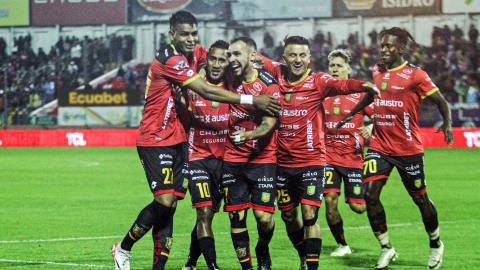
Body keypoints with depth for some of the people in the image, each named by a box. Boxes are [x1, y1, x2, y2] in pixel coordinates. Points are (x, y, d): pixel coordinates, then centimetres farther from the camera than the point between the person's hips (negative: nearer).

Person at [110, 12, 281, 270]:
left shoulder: (192, 54, 8)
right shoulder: (170, 60, -19)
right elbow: (207, 92, -23)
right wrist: (252, 100, -21)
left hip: (177, 140, 8)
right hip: (155, 140, -8)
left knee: (170, 205, 2)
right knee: (165, 200, -16)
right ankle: (123, 249, 2)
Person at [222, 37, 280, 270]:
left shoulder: (268, 85, -10)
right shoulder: (229, 82, 3)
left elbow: (269, 123, -18)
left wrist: (247, 135, -37)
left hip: (263, 158, -4)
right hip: (232, 159, 4)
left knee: (264, 216, -8)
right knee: (236, 217, -1)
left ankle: (262, 250, 23)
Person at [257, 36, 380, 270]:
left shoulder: (317, 81, -9)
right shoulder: (278, 75, 2)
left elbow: (340, 85, -27)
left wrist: (363, 85, -48)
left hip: (311, 160, -4)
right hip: (284, 161, 4)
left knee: (309, 214, -14)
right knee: (288, 215, 15)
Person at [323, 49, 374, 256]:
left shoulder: (359, 94, 0)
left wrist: (371, 128, -16)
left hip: (353, 156, -2)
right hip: (328, 155, 2)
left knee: (357, 206, -4)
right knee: (330, 200, -13)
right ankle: (342, 245, 5)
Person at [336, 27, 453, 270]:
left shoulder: (415, 75, -9)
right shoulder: (377, 71, 7)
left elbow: (440, 101, -5)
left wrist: (447, 123, -21)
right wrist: (352, 113, 32)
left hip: (408, 148, -4)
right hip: (379, 146, 4)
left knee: (420, 198, 7)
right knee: (370, 193, -11)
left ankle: (435, 245, 31)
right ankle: (386, 249, 1)